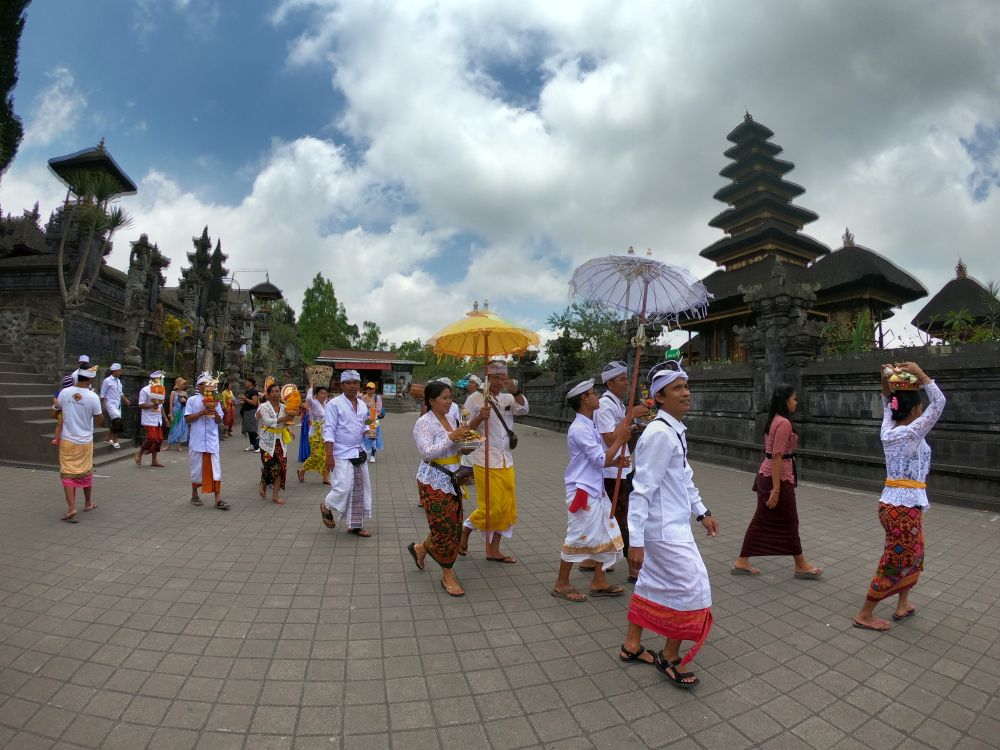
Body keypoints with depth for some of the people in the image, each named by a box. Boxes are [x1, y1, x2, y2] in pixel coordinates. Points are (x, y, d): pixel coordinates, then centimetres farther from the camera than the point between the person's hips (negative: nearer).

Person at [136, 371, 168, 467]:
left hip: (158, 420, 8)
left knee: (159, 439, 6)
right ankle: (139, 453, 12)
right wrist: (152, 406, -28)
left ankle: (154, 460, 13)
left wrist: (165, 417, 19)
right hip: (149, 420, -8)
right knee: (151, 438, -13)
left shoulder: (160, 390, 16)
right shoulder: (145, 390, -8)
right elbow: (141, 405, -13)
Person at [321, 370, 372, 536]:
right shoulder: (334, 404, -9)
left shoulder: (362, 405, 10)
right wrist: (329, 455, -18)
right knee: (343, 488, -11)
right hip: (341, 454, -7)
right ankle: (326, 507, 22)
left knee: (359, 490, 9)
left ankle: (355, 525, 22)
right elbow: (329, 430, -13)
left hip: (359, 453, 7)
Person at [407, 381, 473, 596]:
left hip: (451, 480, 8)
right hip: (433, 482, -8)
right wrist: (452, 437, -29)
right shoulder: (424, 423, -15)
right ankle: (447, 575, 16)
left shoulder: (451, 419, 9)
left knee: (453, 524, 11)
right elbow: (427, 453, -24)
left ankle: (420, 548, 36)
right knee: (444, 526, -1)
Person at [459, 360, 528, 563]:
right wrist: (479, 418, -22)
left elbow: (523, 409, -11)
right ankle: (465, 529, 22)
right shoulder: (476, 399, -5)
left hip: (506, 462, 6)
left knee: (507, 507, 9)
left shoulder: (508, 399, 9)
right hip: (485, 461, -6)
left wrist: (515, 391, -27)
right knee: (491, 506, -5)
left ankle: (493, 550, 22)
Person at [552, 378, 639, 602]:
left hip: (596, 491, 10)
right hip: (582, 492, -10)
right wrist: (620, 439, -11)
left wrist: (614, 461, -1)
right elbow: (602, 460, -19)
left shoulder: (590, 426, 12)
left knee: (607, 534, 14)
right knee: (578, 538, 1)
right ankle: (561, 584, 17)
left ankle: (598, 582, 28)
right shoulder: (579, 429, -19)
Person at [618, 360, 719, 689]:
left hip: (673, 524, 9)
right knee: (692, 589, 0)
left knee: (653, 583, 19)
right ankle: (670, 658, 22)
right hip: (665, 529, -9)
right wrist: (635, 541, -22)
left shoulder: (676, 431, 7)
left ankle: (631, 645, 36)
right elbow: (641, 490, -24)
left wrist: (702, 512, 22)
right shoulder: (659, 434, -23)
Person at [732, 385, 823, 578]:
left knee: (761, 520, 12)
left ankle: (742, 562, 17)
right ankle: (801, 566, 25)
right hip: (778, 477, -9)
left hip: (765, 474, 9)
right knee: (789, 521, 8)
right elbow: (777, 457, -22)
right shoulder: (784, 423, -18)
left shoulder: (773, 420, 10)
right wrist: (776, 489, -22)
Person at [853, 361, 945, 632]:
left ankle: (903, 605, 38)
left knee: (912, 555, 25)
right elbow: (939, 402, -16)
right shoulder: (912, 433, -16)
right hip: (904, 506, -8)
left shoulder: (888, 430, 3)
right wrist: (920, 374, -14)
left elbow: (886, 406, 20)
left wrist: (886, 384, 5)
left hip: (892, 502, 8)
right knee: (895, 562, 3)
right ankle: (865, 615, 10)